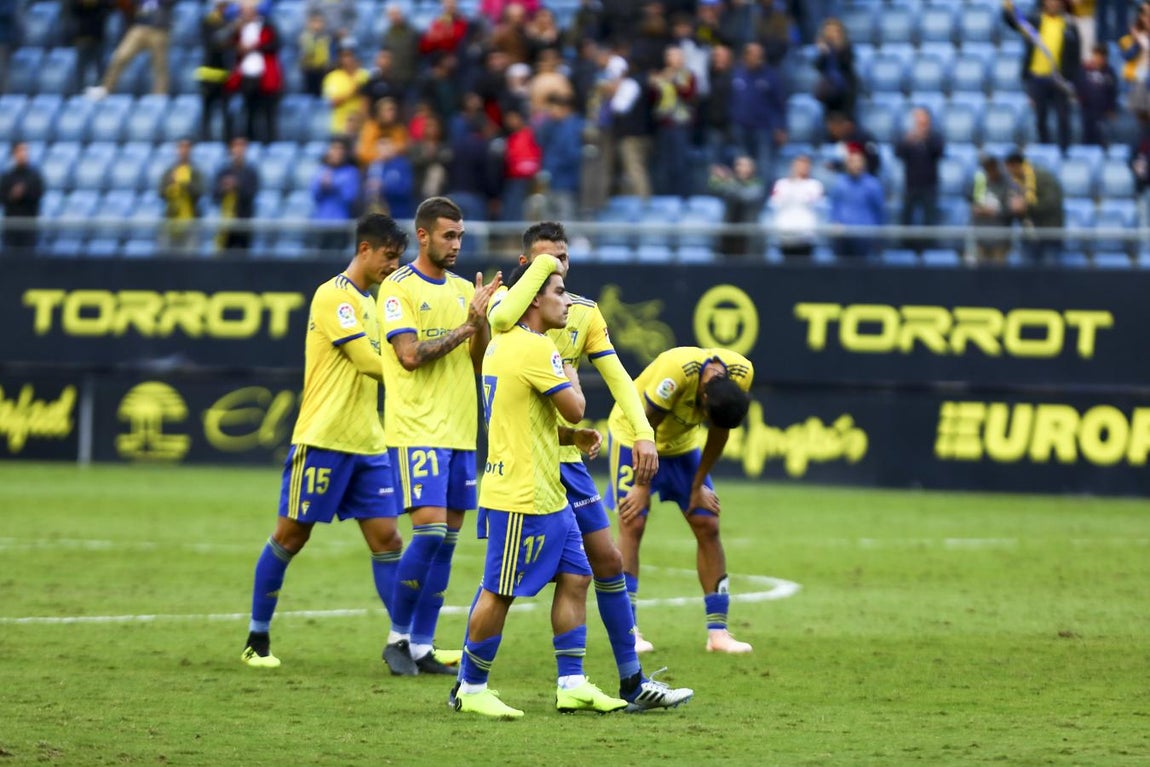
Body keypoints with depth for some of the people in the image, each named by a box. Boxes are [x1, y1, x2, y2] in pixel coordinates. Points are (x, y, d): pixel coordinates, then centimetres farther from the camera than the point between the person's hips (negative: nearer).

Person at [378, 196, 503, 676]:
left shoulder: (463, 290, 14)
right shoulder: (398, 287, -5)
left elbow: (479, 363, 11)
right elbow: (410, 354, -16)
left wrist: (481, 322, -6)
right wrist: (466, 327, -11)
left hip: (459, 430, 7)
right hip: (417, 431, -7)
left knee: (447, 538, 4)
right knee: (429, 530, -14)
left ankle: (422, 646, 9)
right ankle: (398, 637, -1)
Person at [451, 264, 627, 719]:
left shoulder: (503, 345, 15)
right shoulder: (536, 348, -17)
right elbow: (574, 408, -17)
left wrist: (575, 438, 10)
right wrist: (571, 375, 4)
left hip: (548, 496, 11)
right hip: (521, 499, -11)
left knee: (575, 578, 10)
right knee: (499, 592, -3)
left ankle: (572, 684, 11)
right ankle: (470, 689, 6)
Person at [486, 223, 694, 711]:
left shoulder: (584, 312, 7)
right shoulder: (510, 301, -7)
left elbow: (617, 377, 4)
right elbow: (502, 319, -34)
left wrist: (643, 434, -10)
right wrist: (541, 267, -23)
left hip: (565, 457, 6)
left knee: (607, 561, 6)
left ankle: (632, 682, 12)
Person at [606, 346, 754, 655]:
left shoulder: (742, 374, -21)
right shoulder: (676, 370, -37)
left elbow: (719, 432, -5)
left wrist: (699, 485, -1)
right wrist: (642, 487, -18)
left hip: (682, 443, 5)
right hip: (633, 435, -5)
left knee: (708, 526, -2)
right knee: (633, 524, -14)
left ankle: (718, 632, 1)